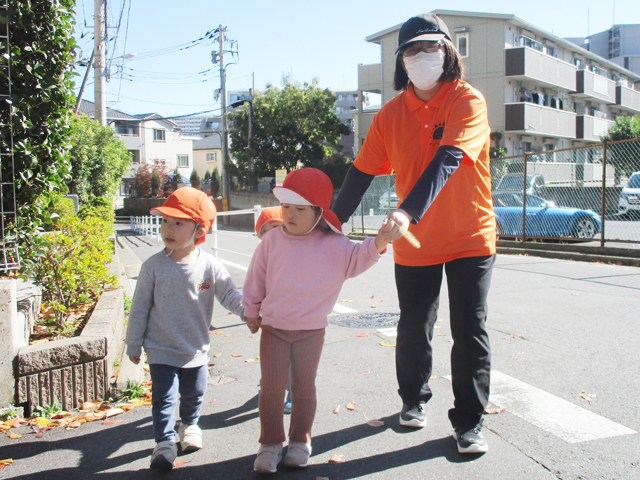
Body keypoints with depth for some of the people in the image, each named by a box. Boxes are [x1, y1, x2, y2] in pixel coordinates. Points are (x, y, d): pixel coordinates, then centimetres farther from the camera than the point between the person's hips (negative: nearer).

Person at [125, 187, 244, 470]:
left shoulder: (209, 266, -11)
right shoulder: (154, 266, -11)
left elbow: (230, 295, -6)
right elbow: (140, 307, -3)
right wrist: (133, 344, 1)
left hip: (196, 349, 2)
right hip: (161, 350, -2)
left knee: (194, 394, 19)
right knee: (164, 397, -5)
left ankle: (189, 426, 45)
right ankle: (164, 442, 10)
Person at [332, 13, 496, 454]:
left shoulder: (468, 101, -10)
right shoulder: (392, 114, 1)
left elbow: (447, 161, -26)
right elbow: (362, 172, 3)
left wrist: (409, 211, -39)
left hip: (470, 237, -3)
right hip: (414, 242, 3)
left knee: (470, 332, 0)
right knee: (413, 330, 12)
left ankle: (469, 422, 13)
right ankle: (413, 399, 35)